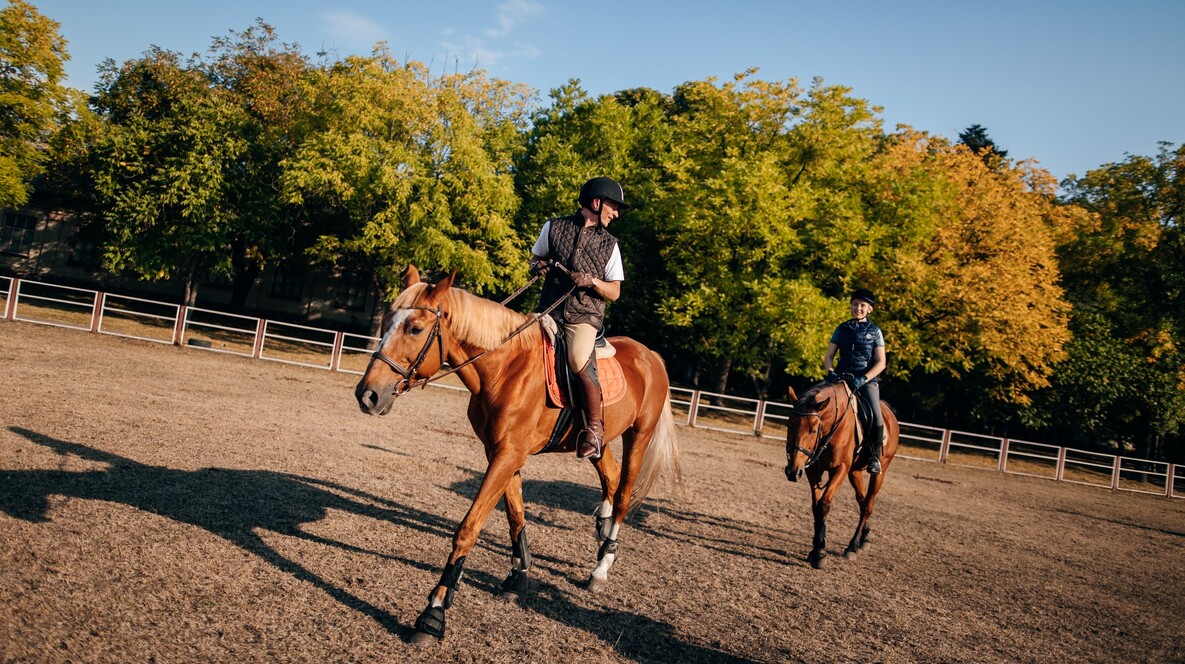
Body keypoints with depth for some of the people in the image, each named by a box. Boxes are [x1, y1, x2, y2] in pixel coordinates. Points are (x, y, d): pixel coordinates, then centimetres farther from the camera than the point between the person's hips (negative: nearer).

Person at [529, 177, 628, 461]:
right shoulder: (554, 227, 10)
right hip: (548, 309, 3)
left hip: (585, 315, -3)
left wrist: (592, 281, -11)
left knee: (580, 362, -28)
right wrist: (539, 265, -1)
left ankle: (595, 429, -14)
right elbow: (535, 258, 23)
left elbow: (614, 292, 9)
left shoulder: (609, 244, 9)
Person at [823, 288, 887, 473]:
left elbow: (881, 363, 0)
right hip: (842, 378, 3)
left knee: (877, 418, -24)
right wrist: (830, 372, -11)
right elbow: (828, 356, 10)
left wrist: (863, 379, -16)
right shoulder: (842, 329, 12)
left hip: (867, 380, -2)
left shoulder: (875, 331, 6)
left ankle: (874, 456, -1)